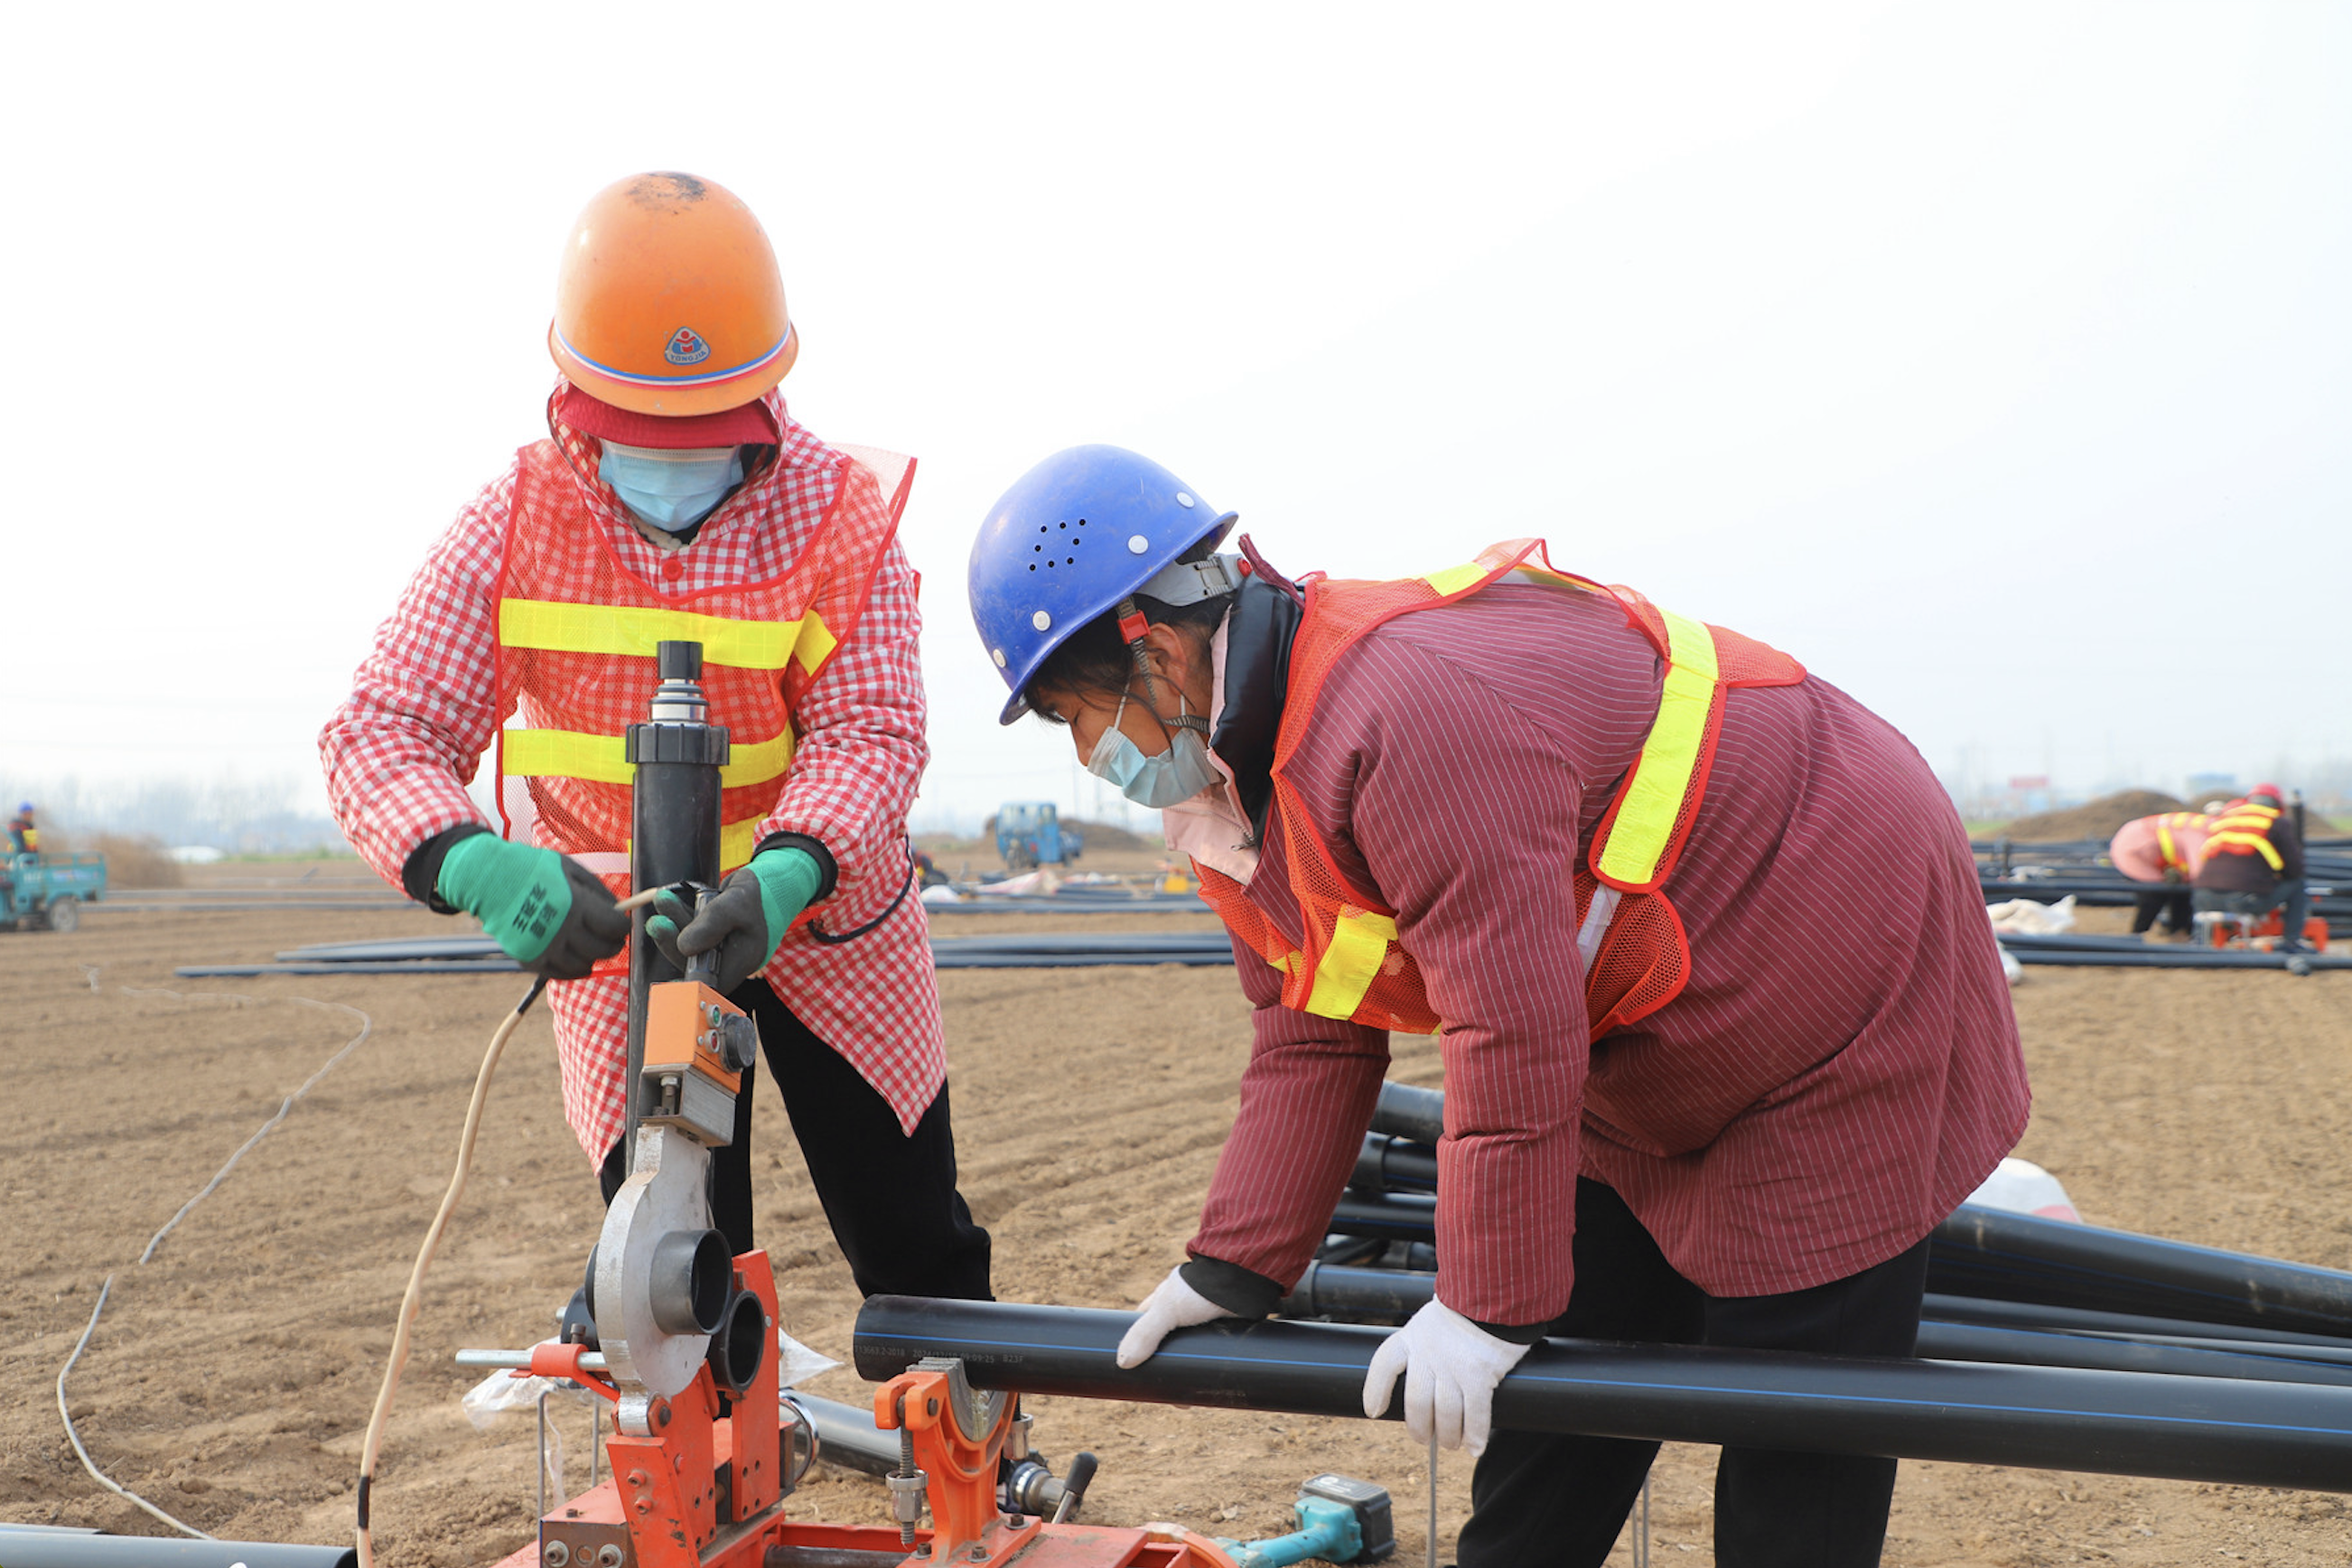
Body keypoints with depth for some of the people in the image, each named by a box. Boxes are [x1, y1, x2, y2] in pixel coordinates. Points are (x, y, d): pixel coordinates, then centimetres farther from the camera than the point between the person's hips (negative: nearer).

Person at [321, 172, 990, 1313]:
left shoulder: (838, 513, -16)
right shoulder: (515, 523, -14)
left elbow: (871, 729, -23)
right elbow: (381, 729, -19)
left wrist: (786, 873, -43)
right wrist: (473, 865, -41)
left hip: (819, 909, 0)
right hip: (609, 928, 1)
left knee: (916, 1243, 9)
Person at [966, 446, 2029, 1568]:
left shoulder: (1410, 710, -34)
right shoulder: (1257, 780, 1)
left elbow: (1514, 1032, -32)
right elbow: (1310, 1042, 5)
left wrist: (1491, 1304, -23)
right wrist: (1237, 1267, 2)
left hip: (1844, 1006, -10)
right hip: (1649, 1060, 10)